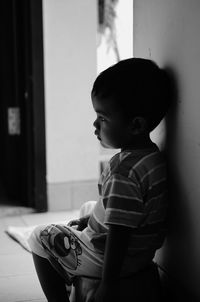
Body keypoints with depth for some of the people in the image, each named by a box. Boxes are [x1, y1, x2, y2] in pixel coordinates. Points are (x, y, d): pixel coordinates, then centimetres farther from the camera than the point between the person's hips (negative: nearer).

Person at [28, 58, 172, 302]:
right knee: (87, 207, 33)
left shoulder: (123, 171, -30)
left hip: (106, 259, -9)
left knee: (40, 238, 8)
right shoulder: (153, 155, 0)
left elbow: (119, 233, -28)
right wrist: (90, 218, 20)